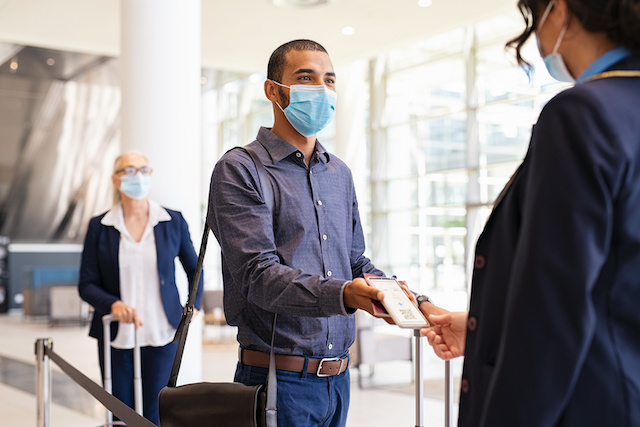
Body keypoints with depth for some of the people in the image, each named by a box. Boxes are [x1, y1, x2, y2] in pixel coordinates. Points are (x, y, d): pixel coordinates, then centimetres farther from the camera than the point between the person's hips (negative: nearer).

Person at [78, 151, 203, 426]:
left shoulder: (173, 221, 3)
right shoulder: (99, 227, 2)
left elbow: (194, 269, 17)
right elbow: (86, 284, 0)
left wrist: (193, 307, 7)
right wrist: (112, 304, -18)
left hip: (162, 335, 0)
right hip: (116, 338, 1)